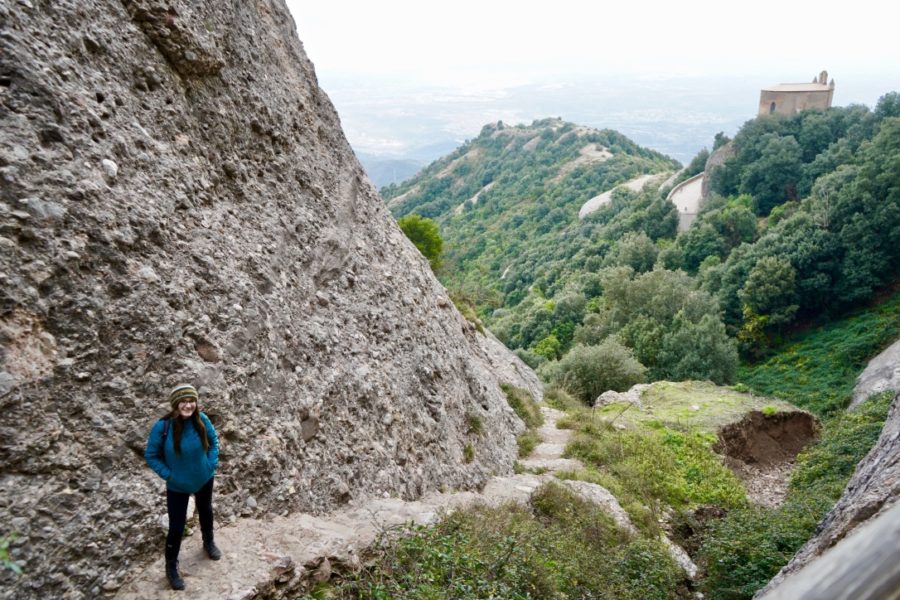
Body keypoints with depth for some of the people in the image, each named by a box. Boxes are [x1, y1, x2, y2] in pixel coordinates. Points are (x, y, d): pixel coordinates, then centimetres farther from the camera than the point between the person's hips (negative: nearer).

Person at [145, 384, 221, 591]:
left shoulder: (201, 420, -21)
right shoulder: (162, 427, -27)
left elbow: (213, 440, -2)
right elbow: (151, 455, -12)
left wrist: (212, 463, -9)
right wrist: (167, 474, -16)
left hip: (204, 479, 3)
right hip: (177, 486, -3)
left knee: (206, 512, 27)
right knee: (176, 527, 5)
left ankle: (209, 543, 55)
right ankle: (171, 567, 29)